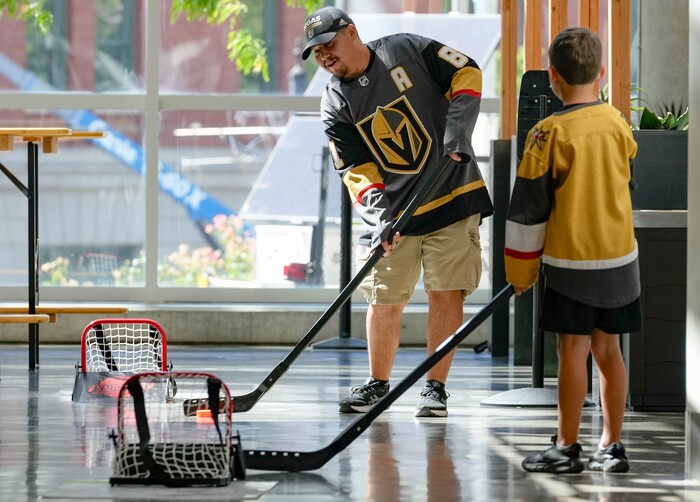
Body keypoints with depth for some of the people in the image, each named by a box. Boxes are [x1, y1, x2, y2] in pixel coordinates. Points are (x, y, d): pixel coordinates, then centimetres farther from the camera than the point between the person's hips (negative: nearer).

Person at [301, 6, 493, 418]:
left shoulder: (407, 50, -5)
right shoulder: (336, 105, -1)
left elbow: (466, 74, -2)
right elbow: (357, 171, -5)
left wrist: (457, 131, -14)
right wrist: (380, 216, -20)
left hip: (454, 195, -2)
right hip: (393, 212, 2)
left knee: (446, 292, -5)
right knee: (384, 300, 1)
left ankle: (436, 387, 4)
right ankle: (378, 383, 18)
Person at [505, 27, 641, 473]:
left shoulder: (550, 134, -14)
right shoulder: (619, 125, 2)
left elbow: (529, 206, -9)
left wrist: (521, 270, 2)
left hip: (571, 261, -5)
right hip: (620, 256, 5)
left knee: (573, 351, 0)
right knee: (608, 349, 12)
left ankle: (567, 449, 5)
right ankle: (612, 446, 16)